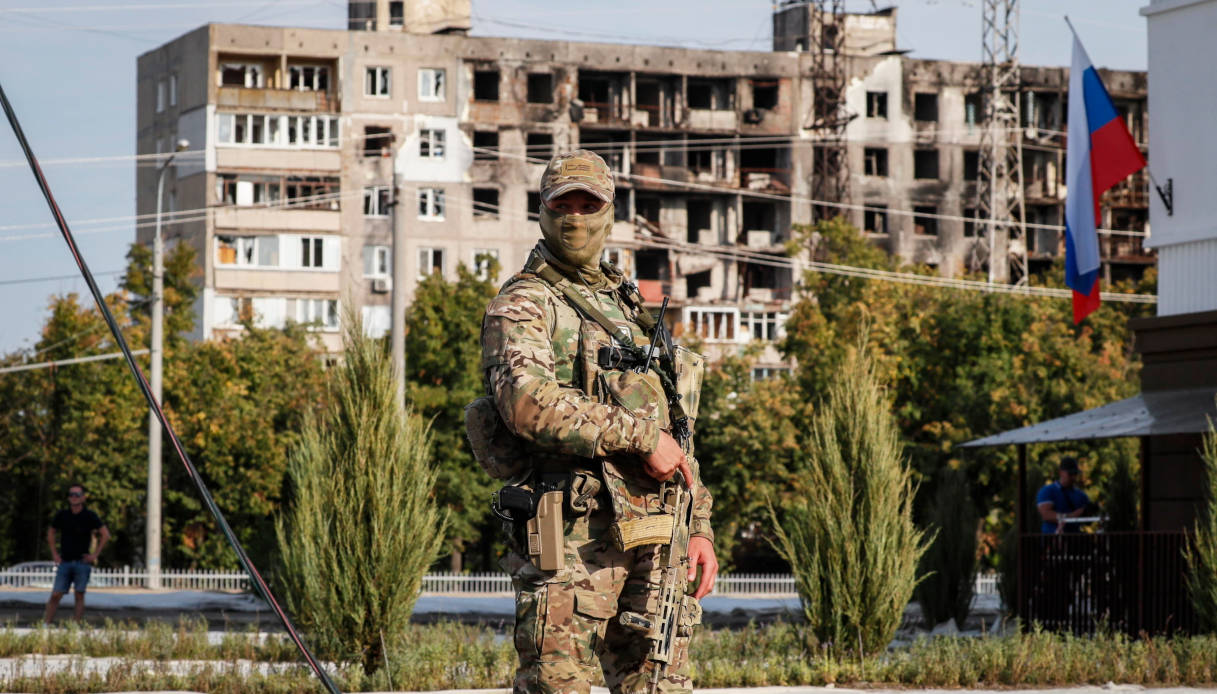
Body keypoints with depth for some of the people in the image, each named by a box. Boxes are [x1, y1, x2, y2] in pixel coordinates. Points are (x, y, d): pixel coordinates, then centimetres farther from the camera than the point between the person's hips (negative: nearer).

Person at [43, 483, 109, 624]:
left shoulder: (89, 516, -1)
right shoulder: (62, 515, 6)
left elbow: (105, 534, 1)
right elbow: (51, 533, 20)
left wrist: (95, 554, -3)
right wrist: (54, 553, 11)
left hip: (82, 562, -2)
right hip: (65, 562, 2)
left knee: (79, 596, 0)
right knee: (55, 595, -4)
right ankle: (46, 624, -1)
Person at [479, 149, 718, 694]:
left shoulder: (628, 307, 24)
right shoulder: (523, 304, 0)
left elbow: (674, 429, 25)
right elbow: (528, 401, -20)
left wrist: (698, 525, 15)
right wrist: (640, 435, -18)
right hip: (575, 535, -7)